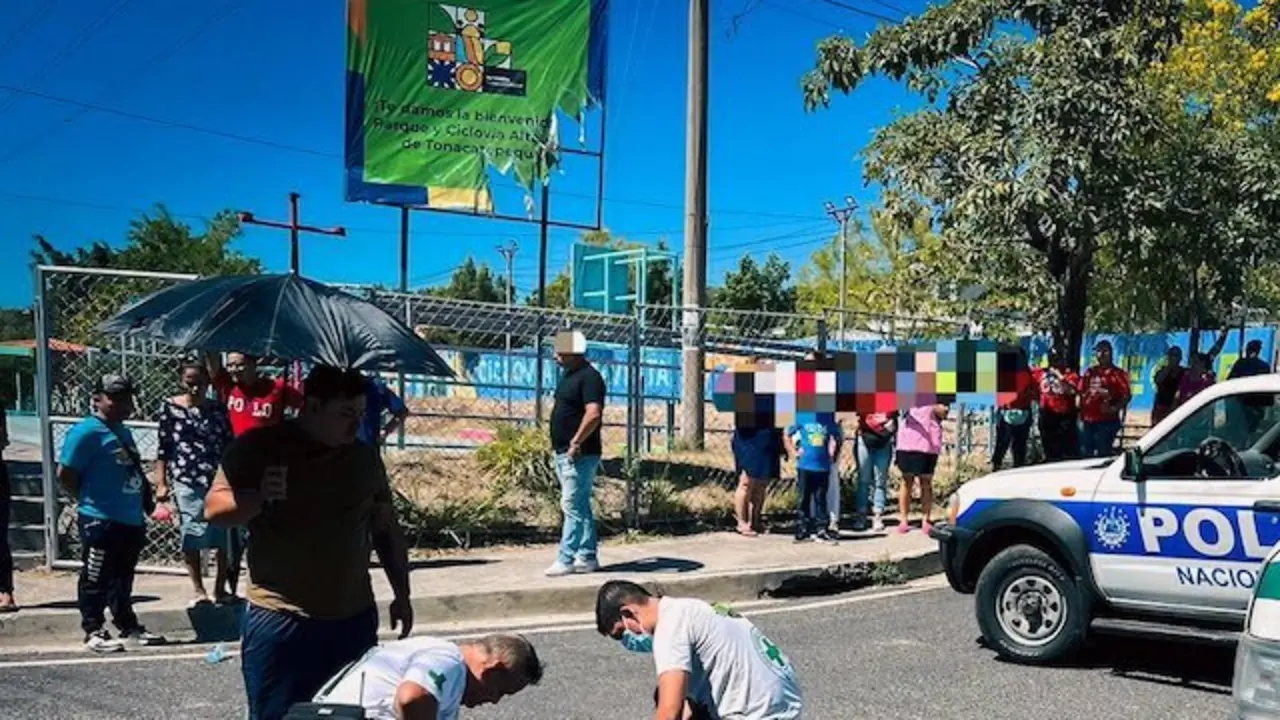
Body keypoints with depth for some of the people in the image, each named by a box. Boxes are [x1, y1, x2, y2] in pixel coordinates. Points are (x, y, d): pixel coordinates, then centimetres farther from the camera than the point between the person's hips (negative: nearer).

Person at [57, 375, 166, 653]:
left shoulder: (124, 433, 14)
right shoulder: (86, 432, -13)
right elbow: (65, 474, -14)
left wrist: (148, 495, 14)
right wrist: (90, 500, -5)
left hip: (131, 519, 9)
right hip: (100, 521, -9)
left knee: (123, 578, 18)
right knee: (96, 579, 1)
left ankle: (129, 628, 28)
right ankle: (94, 632, 9)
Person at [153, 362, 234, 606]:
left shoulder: (218, 409, 8)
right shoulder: (170, 407, 3)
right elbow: (163, 447, 2)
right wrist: (161, 483, -3)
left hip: (220, 480, 2)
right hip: (186, 482, -2)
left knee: (225, 537, 2)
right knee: (191, 539, 2)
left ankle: (221, 587, 15)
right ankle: (199, 590, 14)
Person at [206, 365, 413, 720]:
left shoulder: (365, 456, 9)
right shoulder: (258, 448, -3)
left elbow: (386, 530, 16)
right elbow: (214, 510, -5)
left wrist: (402, 594, 14)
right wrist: (259, 496, -24)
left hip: (354, 619, 4)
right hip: (279, 621, -4)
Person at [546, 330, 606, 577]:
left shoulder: (589, 377, -15)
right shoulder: (569, 375, 16)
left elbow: (593, 414, -25)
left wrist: (576, 442, -23)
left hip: (579, 455, -10)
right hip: (564, 453, 10)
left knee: (572, 506, -8)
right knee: (581, 507, 13)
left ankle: (566, 560, -6)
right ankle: (587, 557, 19)